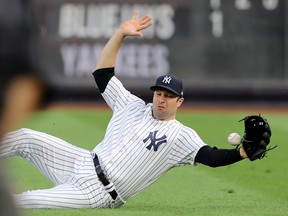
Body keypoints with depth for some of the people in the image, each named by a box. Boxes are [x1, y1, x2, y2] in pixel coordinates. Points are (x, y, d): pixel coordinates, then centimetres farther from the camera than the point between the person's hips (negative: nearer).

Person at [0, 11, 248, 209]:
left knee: (26, 201, -23)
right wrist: (120, 34, 3)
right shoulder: (134, 107, 12)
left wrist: (243, 152, -35)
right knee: (25, 137, -4)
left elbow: (212, 157, -16)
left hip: (97, 194, -6)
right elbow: (103, 74, 12)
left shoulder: (183, 136, -3)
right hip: (84, 163, 6)